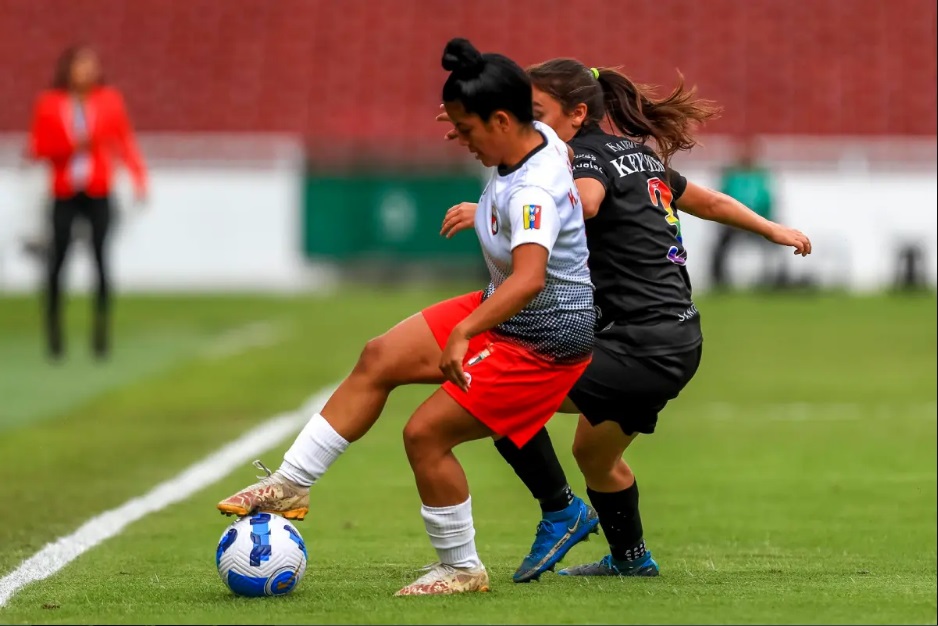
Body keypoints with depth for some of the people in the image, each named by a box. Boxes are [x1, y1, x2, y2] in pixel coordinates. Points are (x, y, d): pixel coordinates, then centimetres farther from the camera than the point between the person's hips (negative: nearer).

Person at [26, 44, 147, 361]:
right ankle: (54, 331, 10)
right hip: (64, 195, 0)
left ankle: (101, 334, -1)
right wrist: (69, 145, -16)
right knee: (58, 260, -2)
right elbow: (37, 148, 0)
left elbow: (125, 143, 3)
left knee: (101, 260, -6)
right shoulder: (49, 104, 0)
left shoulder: (109, 100, 1)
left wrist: (139, 178, -8)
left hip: (98, 195, 0)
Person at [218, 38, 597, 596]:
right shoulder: (538, 136, -6)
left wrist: (463, 334, -58)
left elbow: (530, 278, -50)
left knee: (425, 433, -10)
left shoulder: (533, 193, -34)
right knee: (379, 360, 8)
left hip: (543, 342, -10)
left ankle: (462, 569, 10)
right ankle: (291, 485, 15)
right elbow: (567, 154, 20)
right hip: (502, 311, 10)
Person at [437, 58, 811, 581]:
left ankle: (561, 513, -11)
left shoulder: (589, 153, -12)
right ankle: (631, 557, 48)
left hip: (644, 350, -10)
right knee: (594, 454, 30)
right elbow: (709, 202, 30)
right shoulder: (640, 154, 16)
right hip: (677, 340, 10)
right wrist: (774, 230, 45)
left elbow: (583, 203, -37)